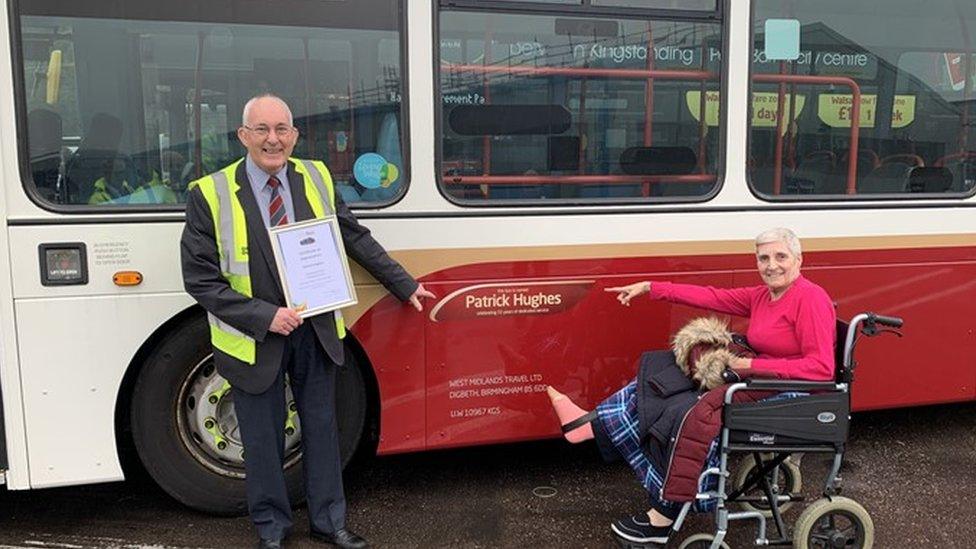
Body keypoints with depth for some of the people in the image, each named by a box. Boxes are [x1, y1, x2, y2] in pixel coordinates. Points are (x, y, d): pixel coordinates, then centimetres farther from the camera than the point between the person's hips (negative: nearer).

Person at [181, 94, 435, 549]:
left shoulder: (316, 179, -1)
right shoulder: (210, 195, -12)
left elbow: (356, 239, 9)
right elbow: (201, 281, -12)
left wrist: (406, 286, 11)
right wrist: (265, 317, -20)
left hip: (315, 331, 3)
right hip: (254, 339, -3)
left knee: (321, 428, 16)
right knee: (263, 439, 11)